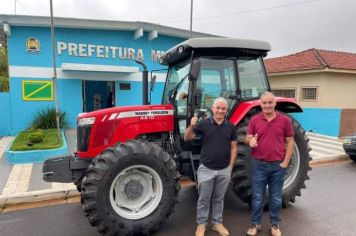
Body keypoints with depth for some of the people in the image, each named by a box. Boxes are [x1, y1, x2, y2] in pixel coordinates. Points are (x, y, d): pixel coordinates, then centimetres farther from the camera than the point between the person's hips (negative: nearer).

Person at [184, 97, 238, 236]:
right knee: (204, 199, 10)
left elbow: (234, 148, 5)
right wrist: (191, 126, -27)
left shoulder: (230, 127, 1)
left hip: (224, 170, 2)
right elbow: (187, 138, -8)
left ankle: (217, 223, 33)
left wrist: (230, 167, 0)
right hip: (206, 169, -2)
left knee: (219, 199, 17)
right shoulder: (203, 124, -6)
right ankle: (201, 224, 26)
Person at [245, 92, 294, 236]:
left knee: (276, 197, 13)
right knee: (257, 197, 9)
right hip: (259, 164, 0)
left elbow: (290, 142, 1)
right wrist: (250, 141, -24)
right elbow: (247, 138, 1)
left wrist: (285, 162, -5)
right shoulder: (254, 120, 0)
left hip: (278, 165, 0)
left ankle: (275, 224, 30)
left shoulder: (285, 120, -1)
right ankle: (255, 224, 25)